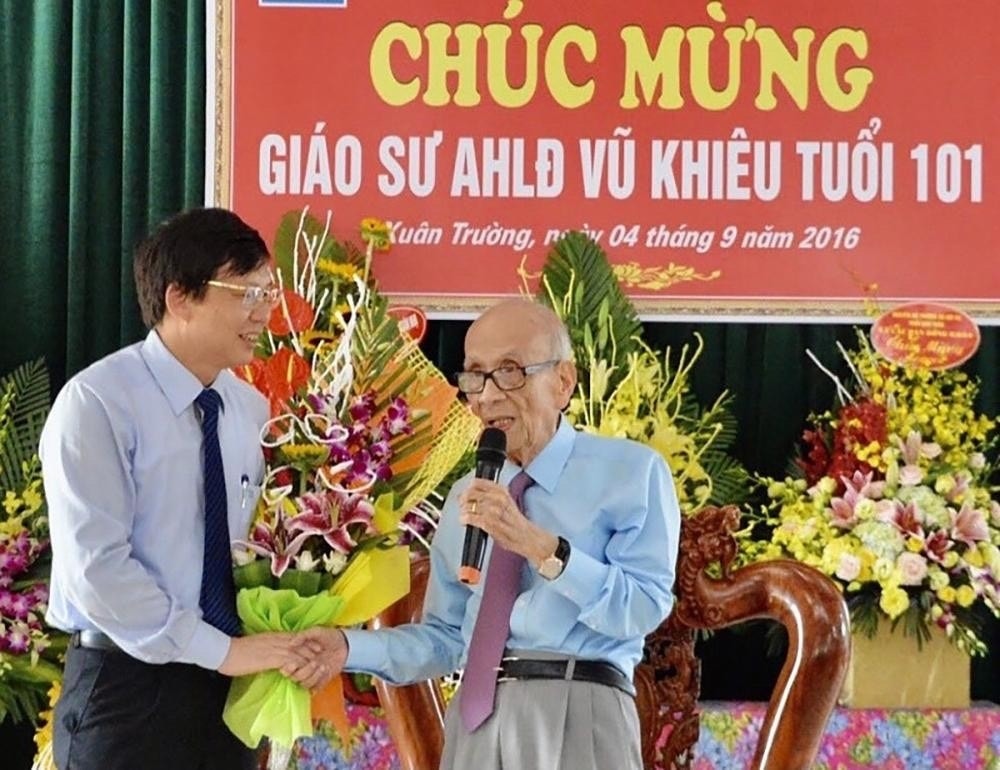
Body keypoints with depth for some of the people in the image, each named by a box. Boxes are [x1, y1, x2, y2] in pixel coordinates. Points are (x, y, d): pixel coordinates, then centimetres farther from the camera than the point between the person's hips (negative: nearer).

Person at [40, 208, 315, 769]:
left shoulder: (250, 410, 6)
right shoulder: (97, 403, -13)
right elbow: (97, 565, -19)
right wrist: (220, 650, -20)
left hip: (229, 686, 6)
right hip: (127, 686, -6)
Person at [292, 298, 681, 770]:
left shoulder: (632, 471, 0)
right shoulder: (466, 498, 17)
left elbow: (643, 608, -12)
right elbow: (447, 636, 15)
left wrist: (542, 547, -21)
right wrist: (350, 648, 1)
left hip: (574, 718, -5)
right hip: (477, 721, 5)